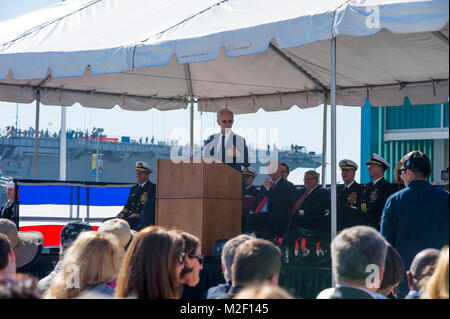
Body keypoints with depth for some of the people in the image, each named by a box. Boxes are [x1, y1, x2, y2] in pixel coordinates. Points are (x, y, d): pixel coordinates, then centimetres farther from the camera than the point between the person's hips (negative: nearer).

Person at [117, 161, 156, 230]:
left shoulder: (153, 188, 2)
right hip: (130, 217, 7)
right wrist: (122, 213, 2)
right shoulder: (133, 189, 25)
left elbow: (153, 206, -8)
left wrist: (140, 215, -21)